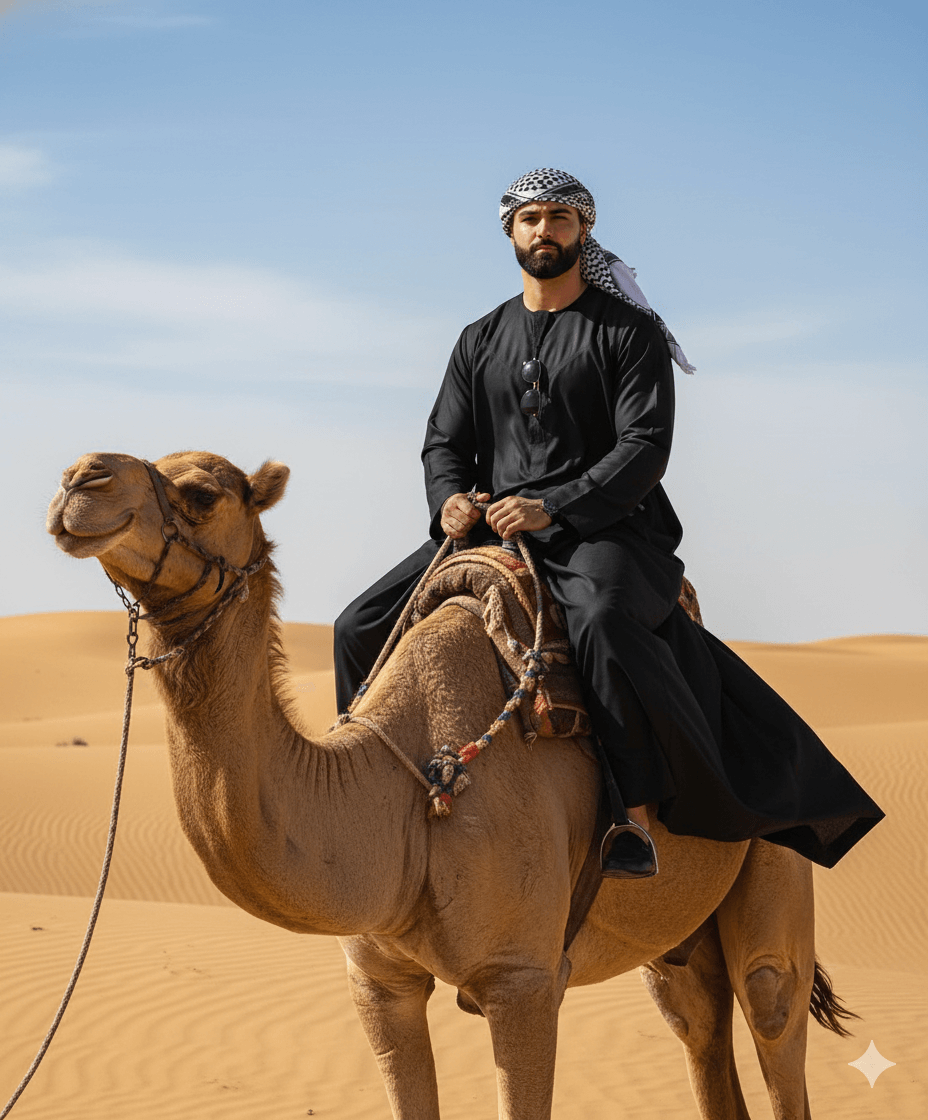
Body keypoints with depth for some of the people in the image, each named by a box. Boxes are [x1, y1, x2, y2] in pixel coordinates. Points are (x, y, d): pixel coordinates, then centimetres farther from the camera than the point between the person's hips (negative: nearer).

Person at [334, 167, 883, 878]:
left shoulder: (630, 332, 2)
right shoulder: (480, 341, 18)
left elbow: (645, 447, -8)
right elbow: (445, 441, 16)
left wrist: (553, 508, -20)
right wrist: (450, 499, -9)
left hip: (605, 531, -5)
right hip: (492, 528, 5)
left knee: (604, 624, -40)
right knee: (364, 626, -9)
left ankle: (635, 817, -34)